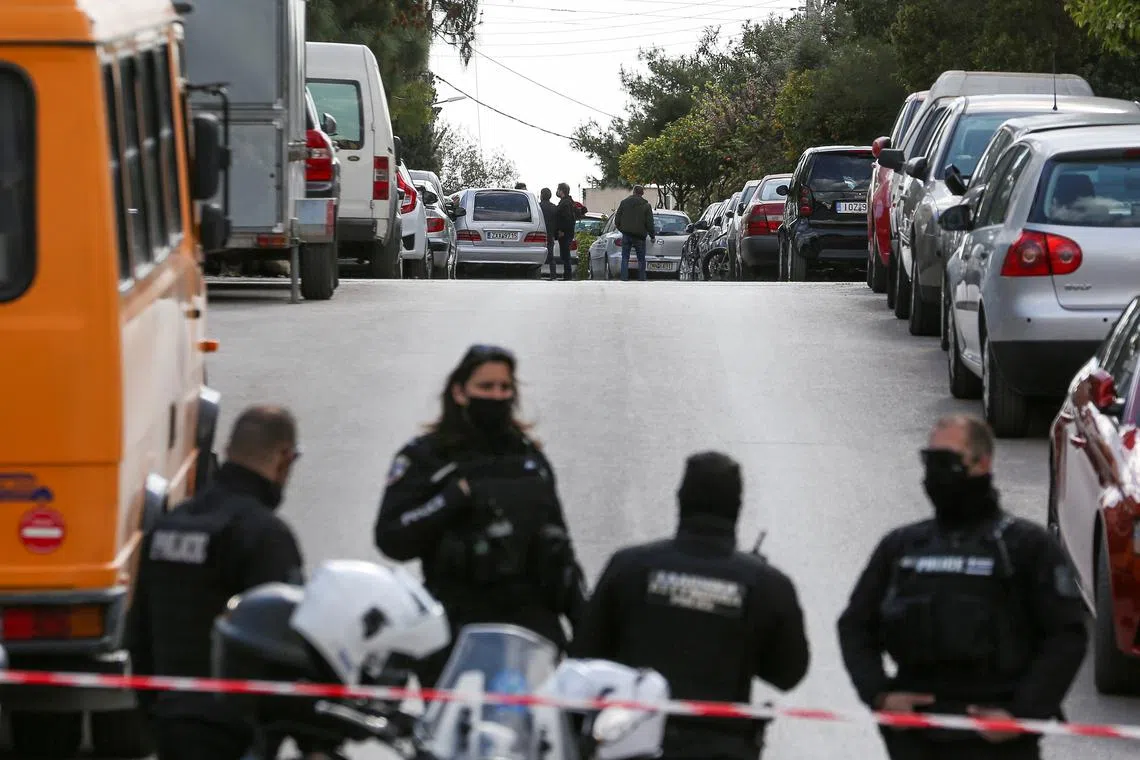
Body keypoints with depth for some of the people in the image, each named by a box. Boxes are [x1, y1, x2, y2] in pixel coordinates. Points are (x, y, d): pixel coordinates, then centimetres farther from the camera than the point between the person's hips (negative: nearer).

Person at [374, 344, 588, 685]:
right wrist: (455, 498, -14)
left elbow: (557, 545, 24)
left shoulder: (530, 457, 19)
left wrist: (583, 616, 17)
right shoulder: (425, 457, 4)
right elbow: (391, 538, -7)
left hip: (532, 619, 4)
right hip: (458, 623, -3)